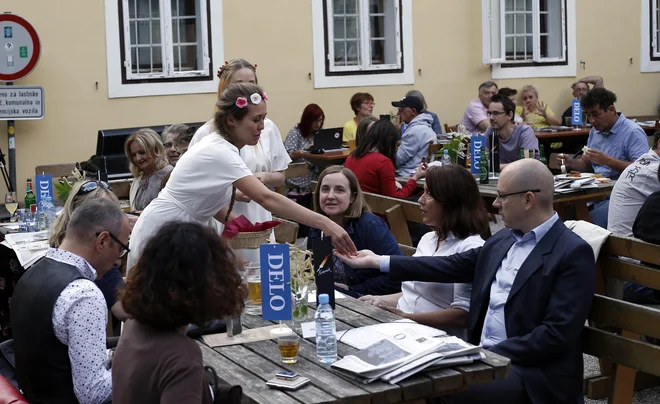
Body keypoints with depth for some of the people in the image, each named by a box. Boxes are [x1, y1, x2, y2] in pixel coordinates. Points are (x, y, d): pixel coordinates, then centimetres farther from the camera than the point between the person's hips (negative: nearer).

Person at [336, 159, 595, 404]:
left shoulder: (574, 253, -13)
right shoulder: (502, 241, 12)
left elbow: (557, 335, -19)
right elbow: (451, 266, 14)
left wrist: (495, 355, -21)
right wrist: (377, 262, 13)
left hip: (532, 374, -7)